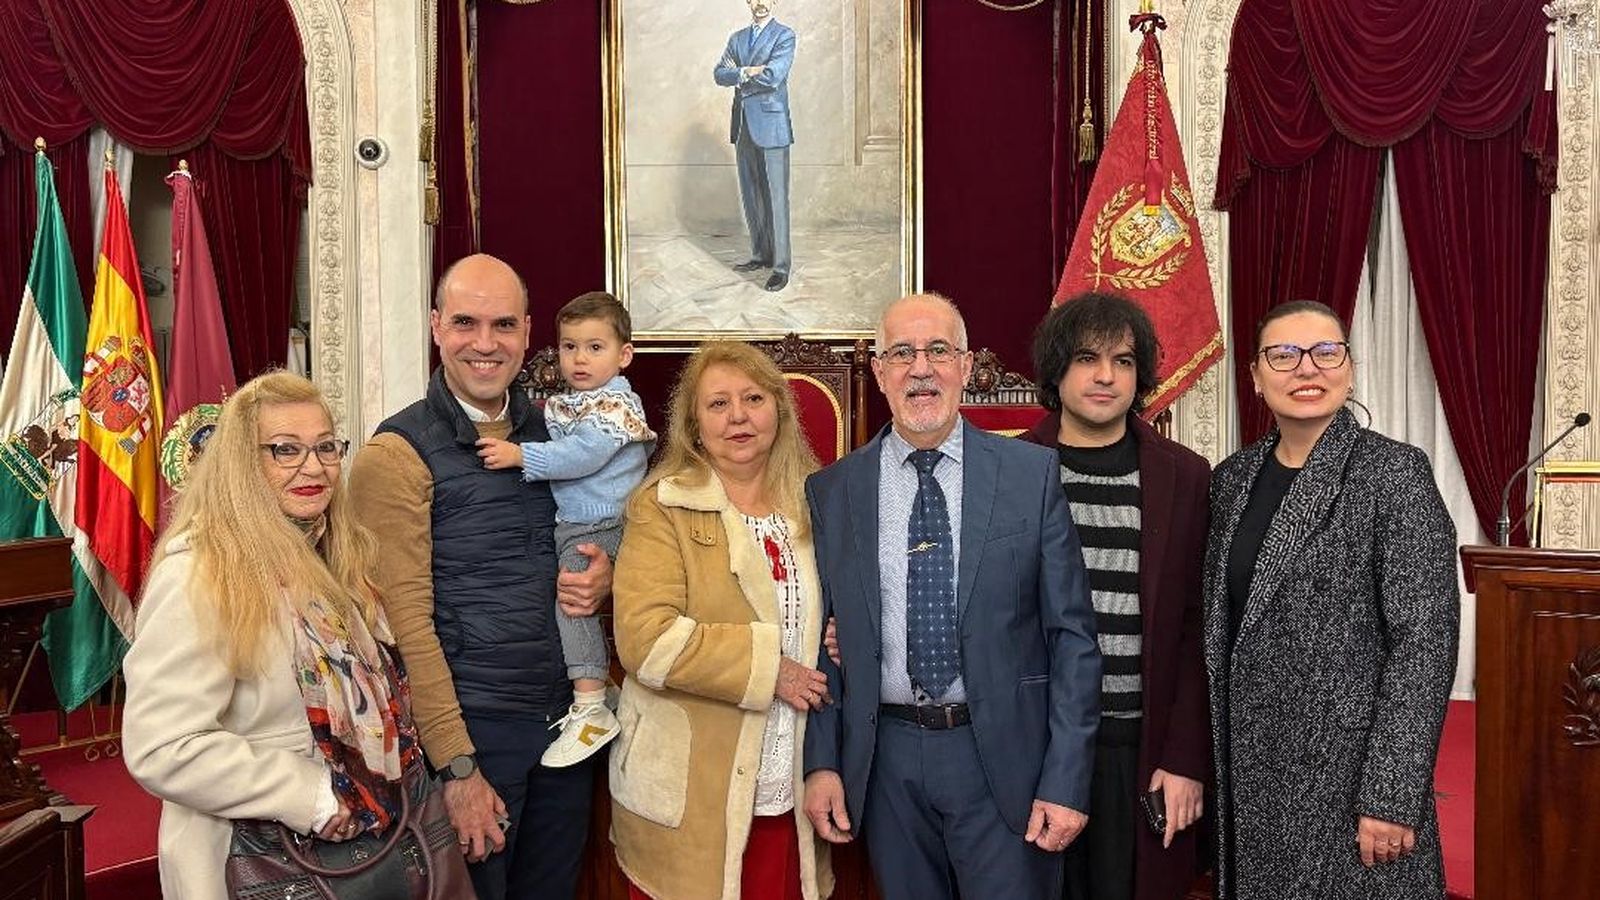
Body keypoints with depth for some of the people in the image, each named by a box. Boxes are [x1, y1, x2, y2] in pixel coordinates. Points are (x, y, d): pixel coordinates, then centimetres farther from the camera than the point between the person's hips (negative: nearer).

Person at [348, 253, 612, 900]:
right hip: (474, 728, -5)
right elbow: (407, 622, -14)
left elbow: (595, 532, 20)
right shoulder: (398, 453, -10)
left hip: (567, 718, 6)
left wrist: (605, 575, -4)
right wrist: (456, 766, -15)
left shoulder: (550, 429, 7)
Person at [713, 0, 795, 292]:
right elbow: (719, 74, 6)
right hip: (744, 126, 6)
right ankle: (761, 254, 22)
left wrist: (739, 74, -2)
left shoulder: (785, 35, -1)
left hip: (771, 125, -6)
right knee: (750, 195, 10)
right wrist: (748, 72, -11)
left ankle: (781, 266, -4)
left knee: (776, 197, -6)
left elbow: (773, 75, -15)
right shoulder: (737, 38, 17)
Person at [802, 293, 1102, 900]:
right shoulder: (830, 492, 3)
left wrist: (1066, 780, -7)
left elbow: (1071, 634, -3)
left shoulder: (1033, 474, -3)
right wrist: (820, 761, -1)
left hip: (1004, 757, -1)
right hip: (884, 761, 2)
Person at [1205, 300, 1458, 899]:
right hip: (1248, 770, 5)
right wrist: (1210, 763, 8)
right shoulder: (1233, 477, 6)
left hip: (1349, 774, -5)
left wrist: (1390, 799, -17)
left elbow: (1424, 644, -15)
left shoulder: (1393, 472, -11)